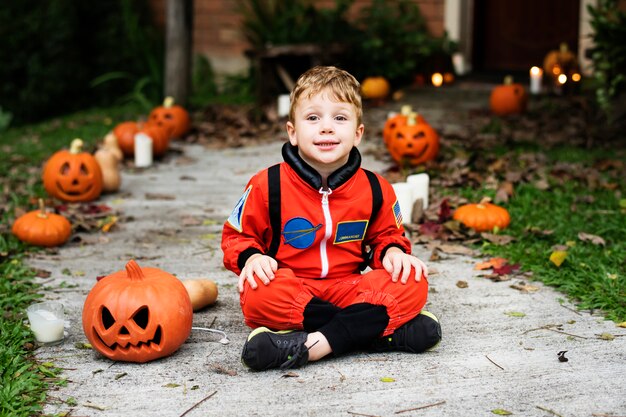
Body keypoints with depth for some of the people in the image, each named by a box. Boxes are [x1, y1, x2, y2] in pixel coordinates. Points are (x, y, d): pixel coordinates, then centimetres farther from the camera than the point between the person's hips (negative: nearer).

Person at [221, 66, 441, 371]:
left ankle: (316, 343, -34)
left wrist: (393, 252, -5)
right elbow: (237, 235, 6)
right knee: (258, 294, -37)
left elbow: (386, 234, 19)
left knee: (412, 284, -22)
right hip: (292, 289, -2)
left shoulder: (374, 189, 2)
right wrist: (251, 257, -16)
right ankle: (382, 330, -29)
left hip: (347, 288, 2)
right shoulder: (268, 186, -5)